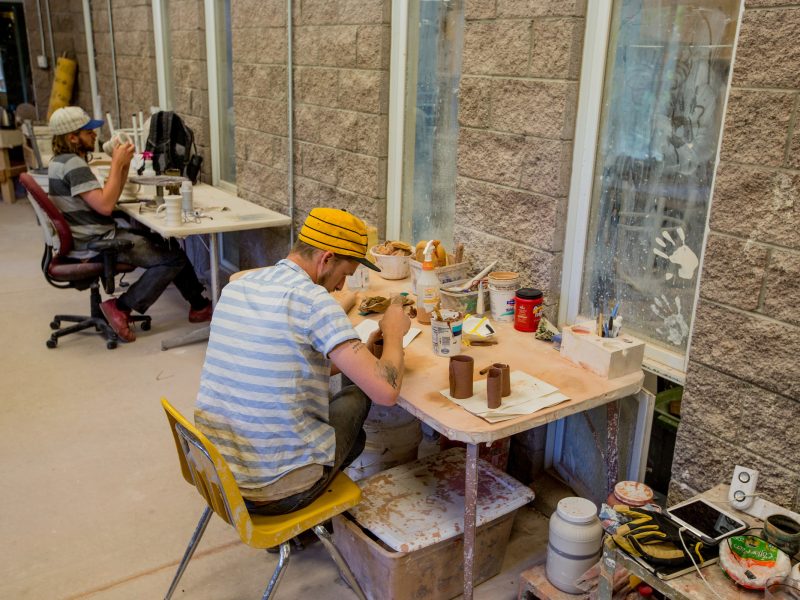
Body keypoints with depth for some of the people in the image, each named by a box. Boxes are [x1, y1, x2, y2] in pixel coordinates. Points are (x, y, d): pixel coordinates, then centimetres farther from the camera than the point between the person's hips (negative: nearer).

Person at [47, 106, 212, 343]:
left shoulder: (65, 161, 13)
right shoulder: (73, 164, -19)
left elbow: (107, 196, 12)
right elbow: (105, 205, -26)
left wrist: (123, 164, -1)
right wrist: (116, 163, -17)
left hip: (94, 236, 11)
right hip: (95, 244, -11)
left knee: (166, 243, 15)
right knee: (173, 258, -14)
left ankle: (199, 305, 18)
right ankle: (121, 307, -6)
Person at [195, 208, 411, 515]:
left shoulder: (237, 285, 4)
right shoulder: (313, 298, -19)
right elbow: (385, 392, -22)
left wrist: (357, 355, 14)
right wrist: (394, 332, -3)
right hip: (276, 493, -7)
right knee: (356, 394, 19)